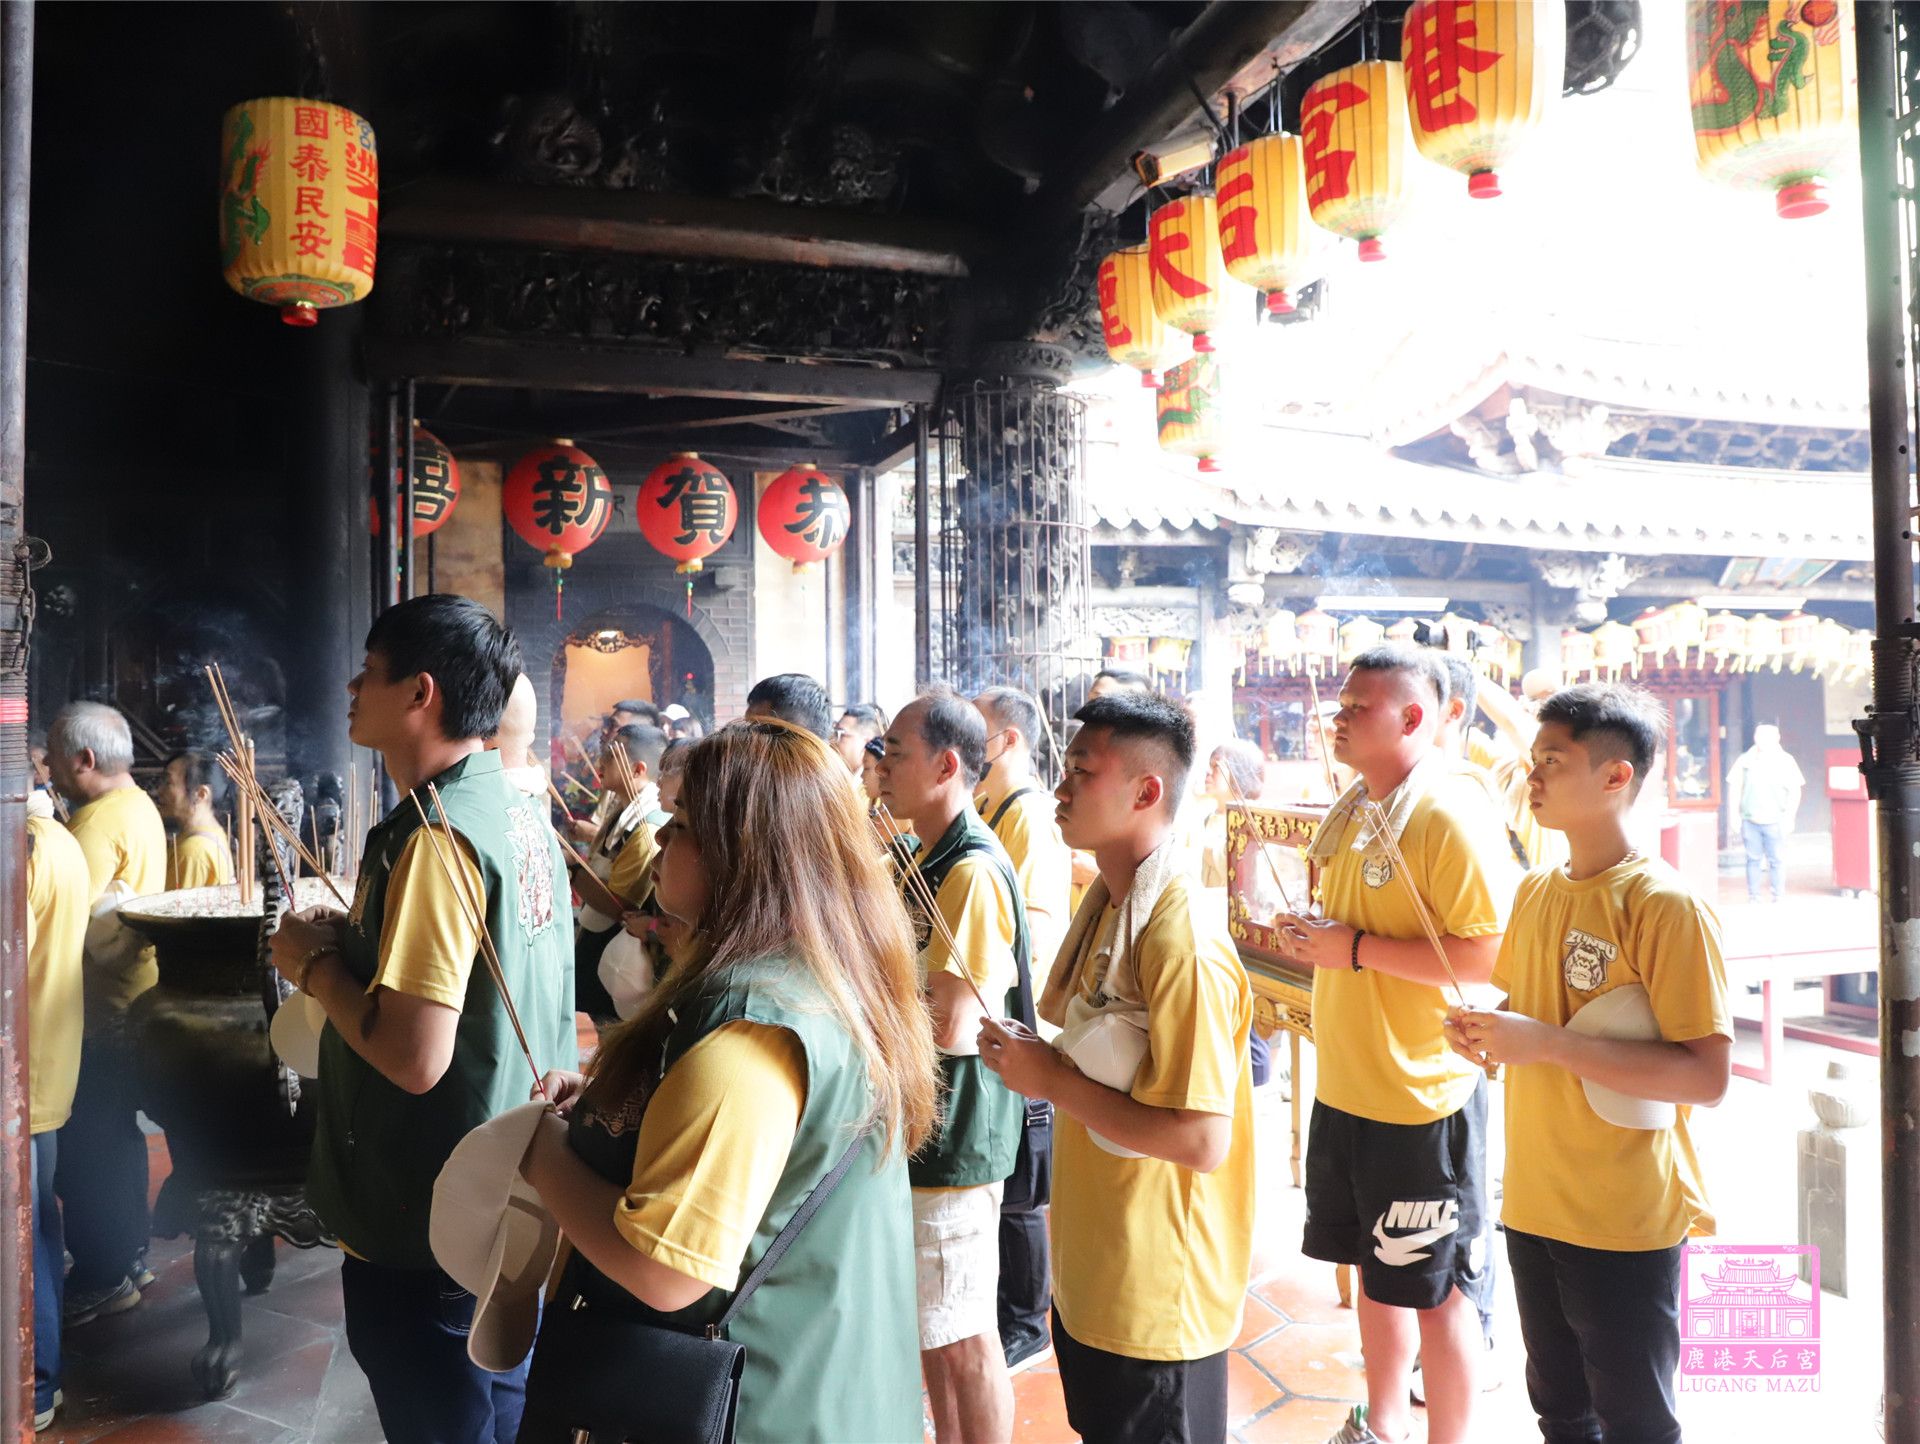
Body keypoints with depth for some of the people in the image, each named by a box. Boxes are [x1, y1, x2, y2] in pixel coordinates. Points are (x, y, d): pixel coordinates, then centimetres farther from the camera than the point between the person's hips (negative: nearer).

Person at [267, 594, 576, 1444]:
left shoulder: (434, 838, -25)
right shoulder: (524, 813, 3)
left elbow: (414, 1058, -29)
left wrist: (313, 966, -14)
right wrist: (351, 939, 8)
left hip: (426, 1227, -9)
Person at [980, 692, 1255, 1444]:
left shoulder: (1184, 943, -26)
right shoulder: (1107, 903, 3)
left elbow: (1201, 1140, -29)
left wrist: (1051, 1080, -23)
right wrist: (1033, 1055, -2)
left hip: (1156, 1297, -9)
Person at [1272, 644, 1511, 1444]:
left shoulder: (1454, 816, -17)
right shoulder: (1355, 812, 10)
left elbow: (1485, 956, -24)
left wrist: (1358, 949, -23)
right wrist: (1312, 934, 4)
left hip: (1423, 1095, -8)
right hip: (1346, 1086, 9)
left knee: (1438, 1287, 7)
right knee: (1377, 1267, 22)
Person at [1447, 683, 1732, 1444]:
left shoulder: (1666, 906, -18)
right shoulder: (1536, 889, 5)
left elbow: (1708, 1076, -22)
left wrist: (1545, 1042, -27)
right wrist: (1484, 1032, -4)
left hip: (1625, 1221, -7)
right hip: (1534, 1202, 7)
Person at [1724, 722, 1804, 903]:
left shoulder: (1785, 760, 4)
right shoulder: (1745, 760, 8)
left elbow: (1795, 791, 3)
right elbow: (1734, 788, 11)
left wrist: (1789, 817, -4)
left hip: (1774, 820, -1)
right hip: (1750, 820, 1)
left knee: (1776, 860, 0)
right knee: (1753, 859, 5)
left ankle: (1779, 898, 8)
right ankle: (1753, 898, 11)